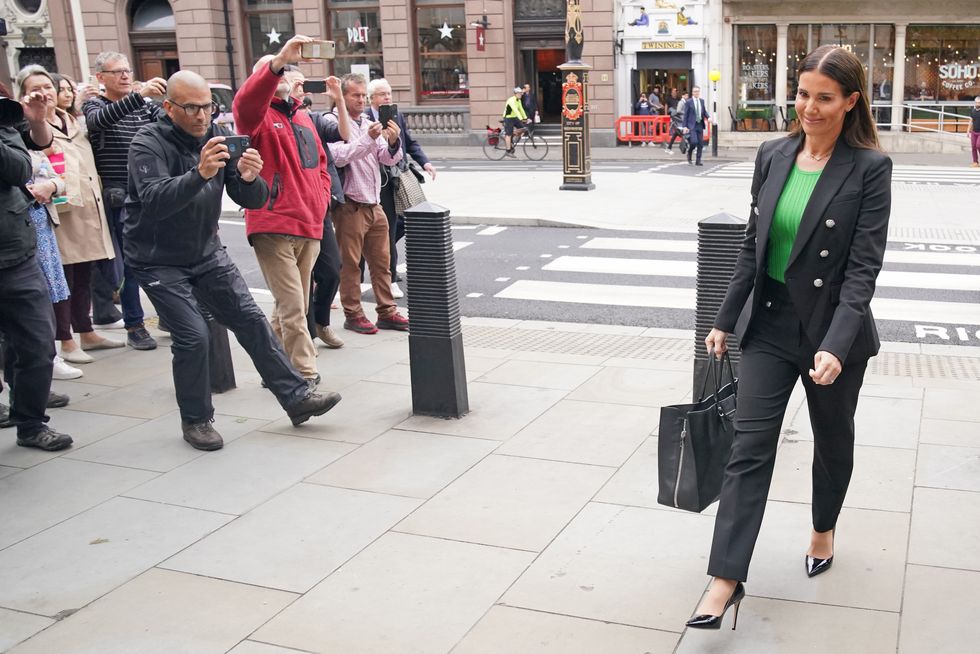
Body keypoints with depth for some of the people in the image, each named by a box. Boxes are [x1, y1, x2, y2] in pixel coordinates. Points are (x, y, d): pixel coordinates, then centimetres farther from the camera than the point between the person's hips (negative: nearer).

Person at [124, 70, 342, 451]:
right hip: (159, 260, -5)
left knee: (251, 320, 1)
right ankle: (195, 421, 7)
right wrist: (200, 174, -51)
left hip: (207, 252, 5)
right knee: (193, 336, -12)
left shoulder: (218, 137, -4)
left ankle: (297, 398, 8)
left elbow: (253, 200, -8)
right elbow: (154, 202, -36)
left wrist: (249, 178, -31)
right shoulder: (148, 144, -18)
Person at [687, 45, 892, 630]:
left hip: (835, 330, -3)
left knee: (833, 440, 18)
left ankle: (824, 531, 44)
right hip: (771, 324, 3)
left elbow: (864, 266, -16)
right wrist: (726, 320, 9)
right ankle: (726, 579, -1)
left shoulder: (869, 168, -12)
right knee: (750, 449, -3)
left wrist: (835, 345, -26)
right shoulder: (773, 156, 1)